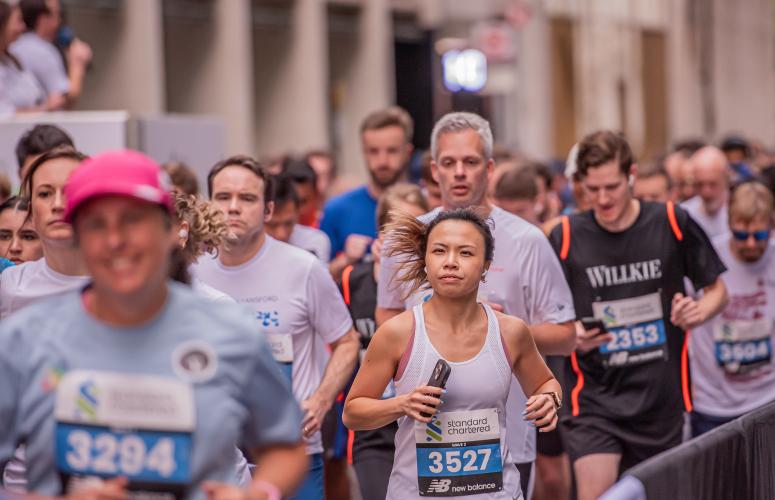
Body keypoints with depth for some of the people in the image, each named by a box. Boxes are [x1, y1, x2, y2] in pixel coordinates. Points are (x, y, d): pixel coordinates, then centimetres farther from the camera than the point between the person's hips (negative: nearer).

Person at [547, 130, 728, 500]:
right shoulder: (565, 237, -5)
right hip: (594, 400, -2)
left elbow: (716, 290, 8)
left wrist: (700, 311, -14)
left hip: (662, 398, 2)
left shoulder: (673, 223, -4)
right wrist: (570, 335, -18)